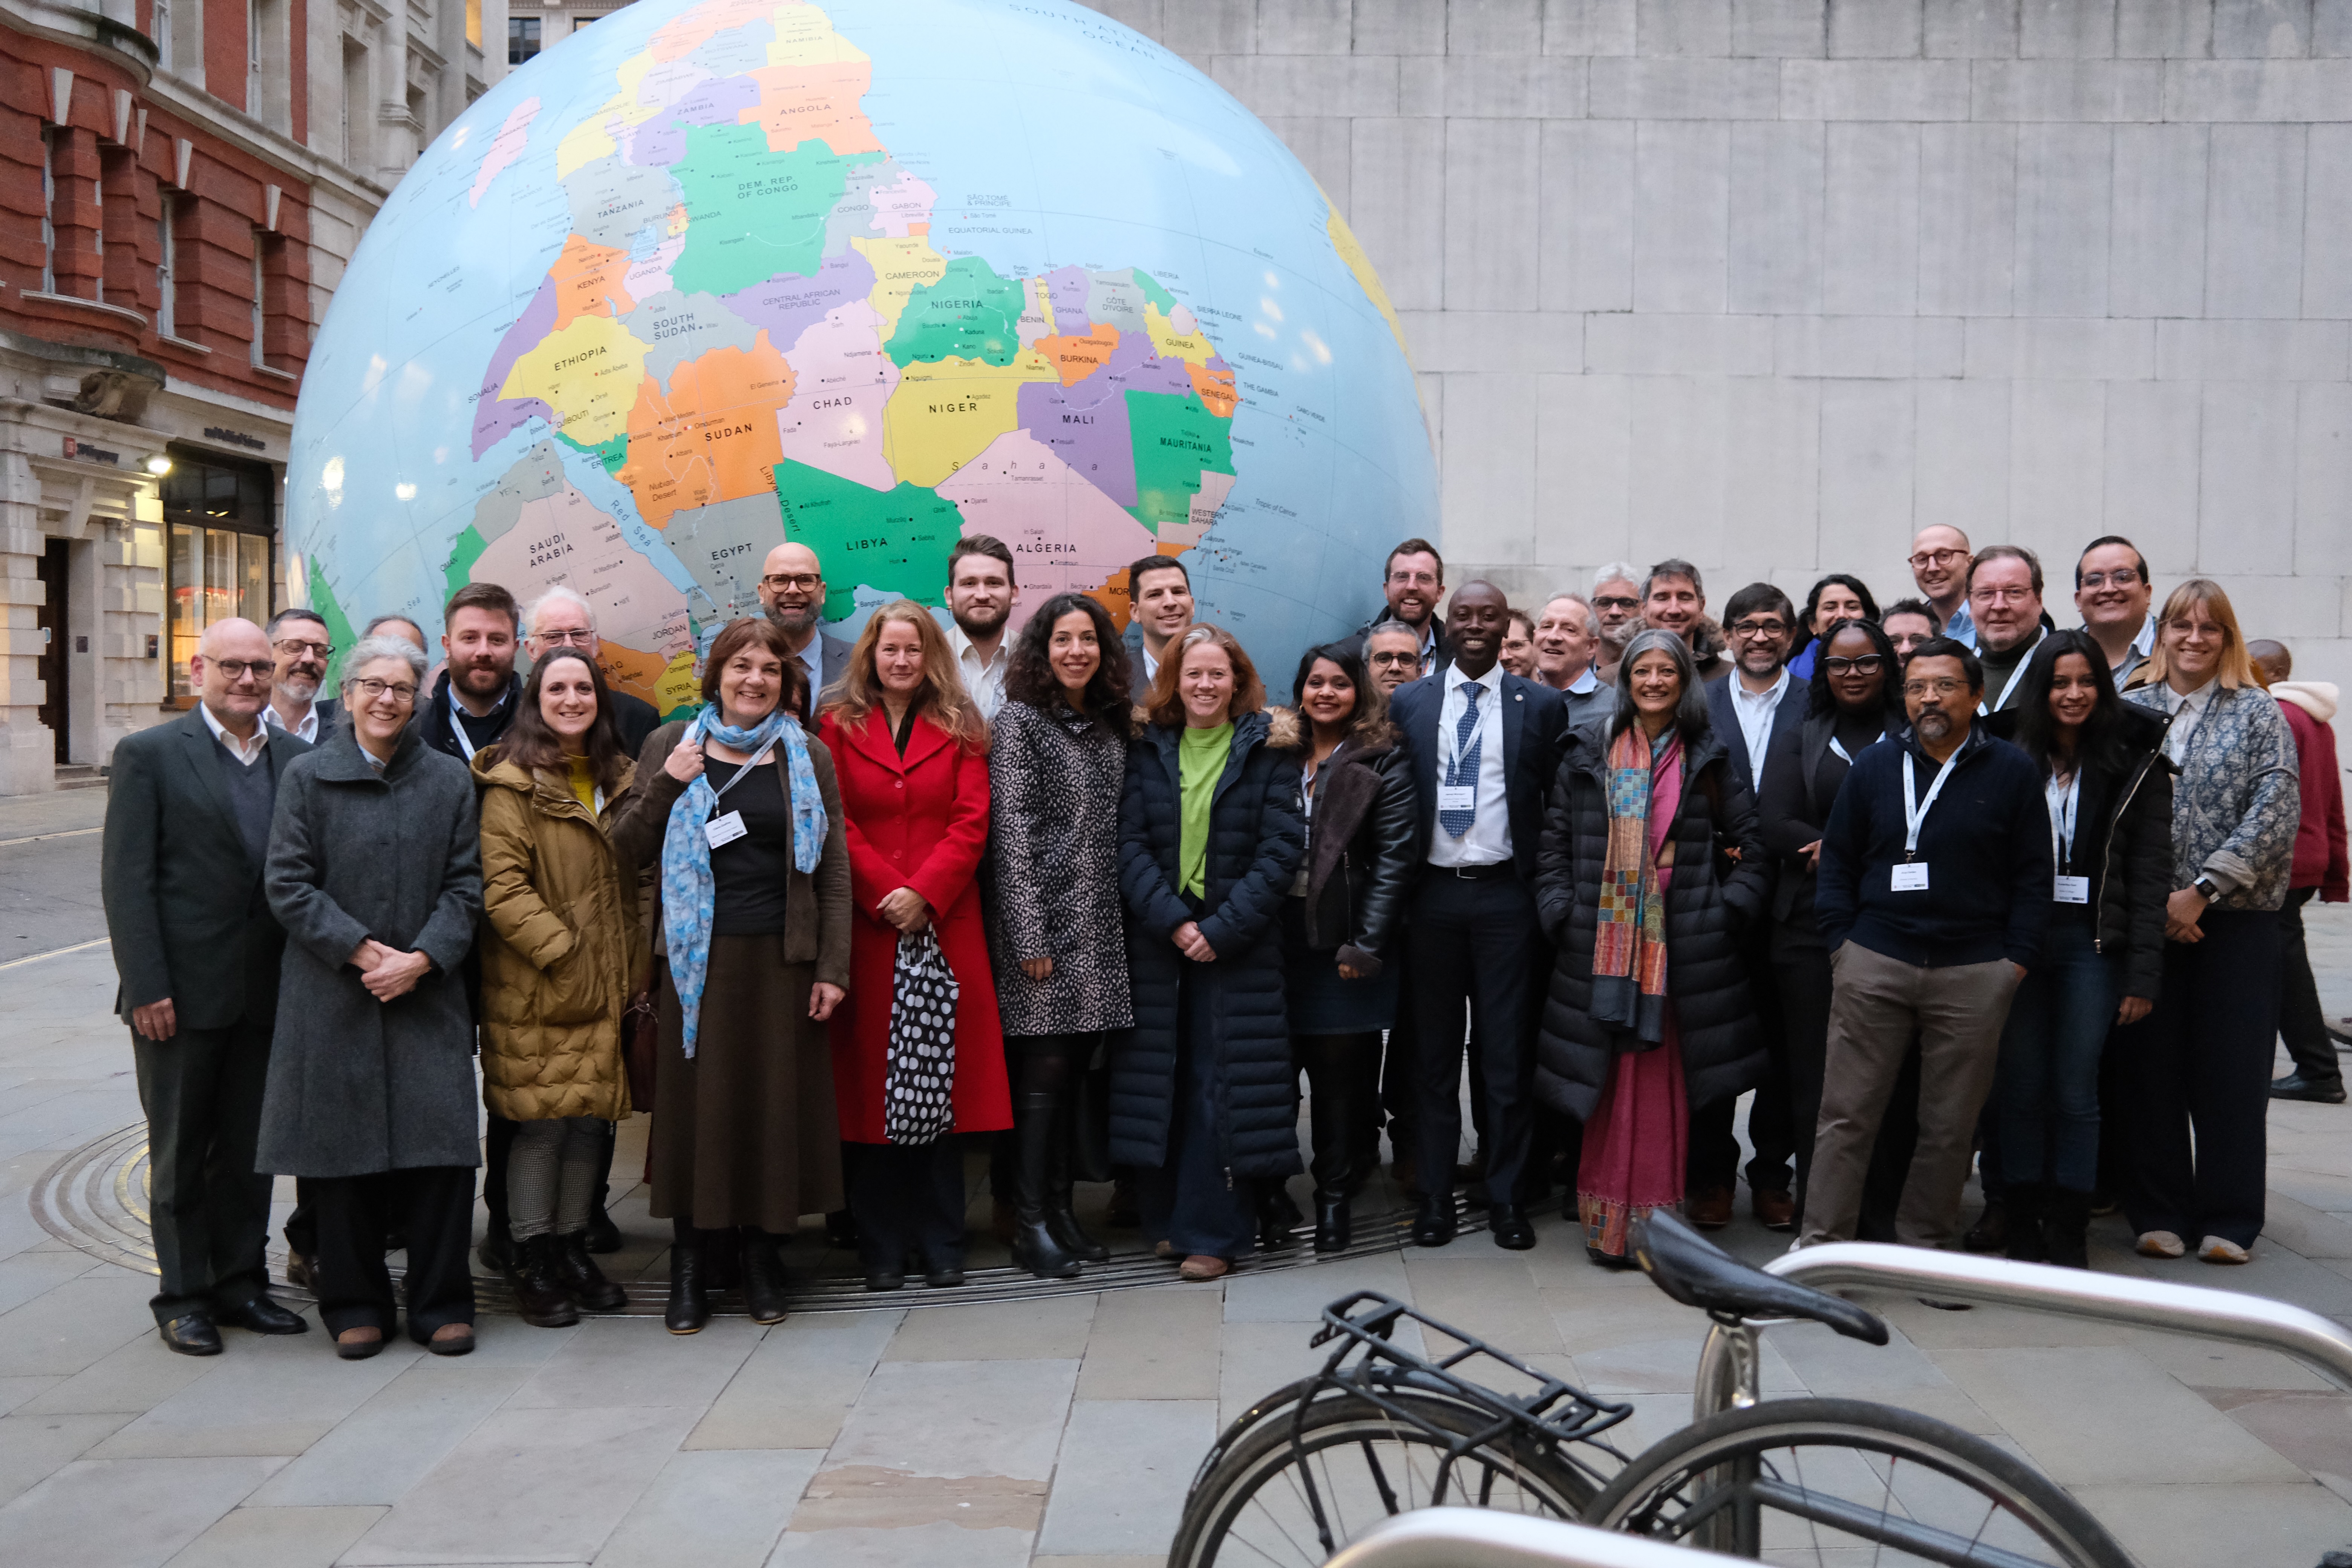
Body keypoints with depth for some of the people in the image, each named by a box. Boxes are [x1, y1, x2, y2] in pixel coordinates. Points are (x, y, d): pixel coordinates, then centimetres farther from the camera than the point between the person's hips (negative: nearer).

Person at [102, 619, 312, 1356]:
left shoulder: (299, 758, 7)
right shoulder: (149, 755, -4)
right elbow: (126, 880, -7)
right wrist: (146, 987, -13)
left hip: (267, 991, 4)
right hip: (183, 991, -3)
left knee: (250, 1145, 13)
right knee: (180, 1150, 8)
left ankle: (240, 1281, 25)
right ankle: (184, 1296, 19)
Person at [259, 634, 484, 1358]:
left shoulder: (450, 780, 8)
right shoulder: (307, 776, 4)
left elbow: (466, 885, 5)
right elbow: (288, 884, -1)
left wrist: (422, 958, -9)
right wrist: (362, 951, -11)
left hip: (428, 993, 1)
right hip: (331, 994, -1)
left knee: (441, 1144, -3)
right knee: (341, 1148, 4)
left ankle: (441, 1304, 10)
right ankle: (355, 1306, 18)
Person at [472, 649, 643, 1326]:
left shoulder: (619, 779, 14)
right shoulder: (512, 783, -6)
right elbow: (501, 887, -13)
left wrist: (632, 968, 11)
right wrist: (562, 951, -17)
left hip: (605, 989, 6)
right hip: (533, 990, -6)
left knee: (591, 1119, 11)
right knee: (540, 1122, -1)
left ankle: (572, 1248, 23)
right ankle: (532, 1263, 11)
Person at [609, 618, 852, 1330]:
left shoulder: (809, 757, 7)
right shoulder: (671, 746, 7)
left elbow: (833, 871, 5)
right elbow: (628, 850, 5)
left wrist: (832, 968, -2)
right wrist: (667, 786, -10)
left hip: (781, 957, 0)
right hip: (698, 957, 0)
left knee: (777, 1100, 3)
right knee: (697, 1099, 1)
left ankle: (763, 1255, 17)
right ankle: (689, 1265, 12)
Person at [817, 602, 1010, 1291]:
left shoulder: (960, 728, 11)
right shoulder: (838, 726, 8)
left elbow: (972, 823, 1)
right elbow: (837, 824, 0)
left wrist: (924, 894, -11)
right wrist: (886, 893, -11)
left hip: (944, 921, 1)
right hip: (865, 924, -1)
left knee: (941, 1078, 1)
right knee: (870, 1079, 1)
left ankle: (942, 1242, 11)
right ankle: (882, 1246, 10)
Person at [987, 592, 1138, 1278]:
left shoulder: (1113, 726, 15)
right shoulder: (1020, 720, -3)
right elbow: (1012, 829, -9)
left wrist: (1128, 916, 10)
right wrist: (1028, 935, -14)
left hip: (1101, 928, 6)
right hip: (1045, 923, -6)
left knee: (1072, 1071, 8)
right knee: (1043, 1072, -6)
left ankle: (1060, 1208, 18)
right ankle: (1030, 1223, 3)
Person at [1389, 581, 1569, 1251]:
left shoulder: (1542, 705, 4)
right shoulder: (1408, 702, 7)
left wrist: (1548, 889, 0)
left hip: (1505, 896, -1)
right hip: (1433, 894, 1)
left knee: (1508, 1056, 2)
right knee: (1434, 1053, 8)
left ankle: (1507, 1196, 14)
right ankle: (1435, 1194, 17)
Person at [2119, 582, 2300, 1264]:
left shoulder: (2258, 713, 4)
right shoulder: (2131, 711, 7)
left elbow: (2277, 811, -6)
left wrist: (2202, 890, -13)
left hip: (2237, 916, -1)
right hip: (2146, 917, 1)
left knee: (2232, 1068, 2)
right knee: (2152, 1064, 4)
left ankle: (2229, 1220, 13)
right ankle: (2159, 1213, 15)